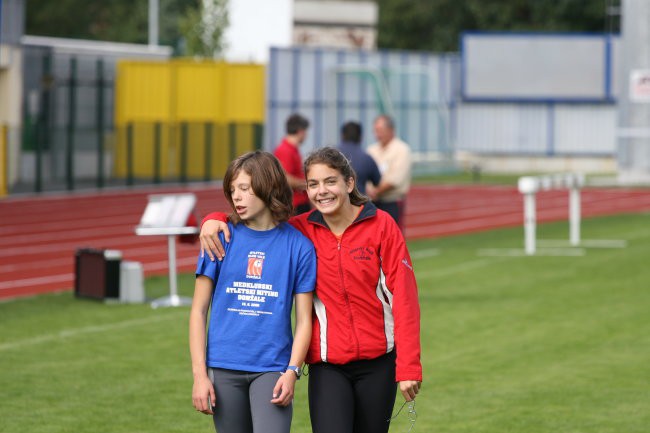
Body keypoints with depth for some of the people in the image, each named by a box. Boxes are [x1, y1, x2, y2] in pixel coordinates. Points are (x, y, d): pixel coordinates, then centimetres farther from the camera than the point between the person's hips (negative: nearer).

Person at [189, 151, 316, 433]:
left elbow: (304, 320, 2)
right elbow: (199, 309, 4)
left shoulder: (298, 245, 1)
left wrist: (292, 371, -12)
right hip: (224, 368, 2)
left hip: (272, 369, -2)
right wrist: (199, 373, -3)